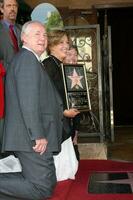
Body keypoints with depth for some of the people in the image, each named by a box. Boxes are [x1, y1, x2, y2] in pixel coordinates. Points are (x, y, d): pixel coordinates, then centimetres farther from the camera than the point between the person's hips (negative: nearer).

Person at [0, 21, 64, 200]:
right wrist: (38, 135, -22)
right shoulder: (28, 58, -10)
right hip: (33, 139, -11)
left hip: (35, 137, 11)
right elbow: (28, 100, -20)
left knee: (48, 183, 14)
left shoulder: (31, 60, 23)